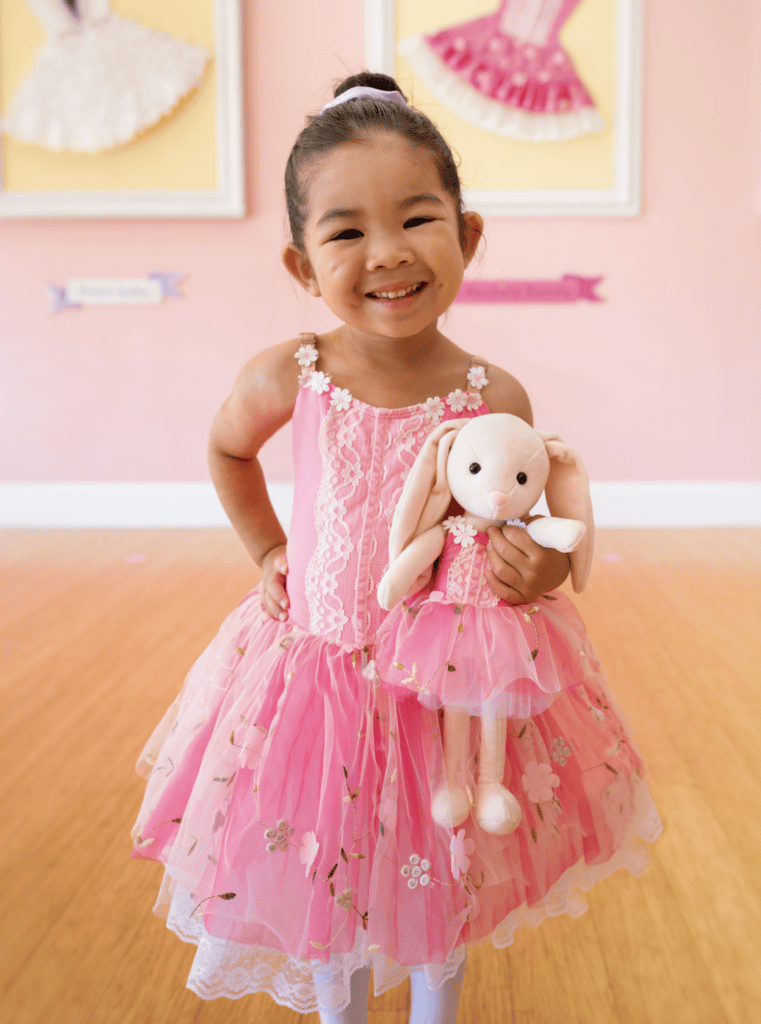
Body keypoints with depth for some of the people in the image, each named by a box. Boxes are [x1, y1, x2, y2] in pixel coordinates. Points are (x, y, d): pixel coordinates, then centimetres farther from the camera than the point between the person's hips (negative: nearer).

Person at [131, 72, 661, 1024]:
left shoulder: (495, 397, -15)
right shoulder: (285, 378, -14)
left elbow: (513, 536, -2)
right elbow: (227, 449, 10)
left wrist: (546, 569, -23)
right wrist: (267, 554, 5)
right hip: (314, 672, 1)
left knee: (439, 886, 22)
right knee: (324, 883, 20)